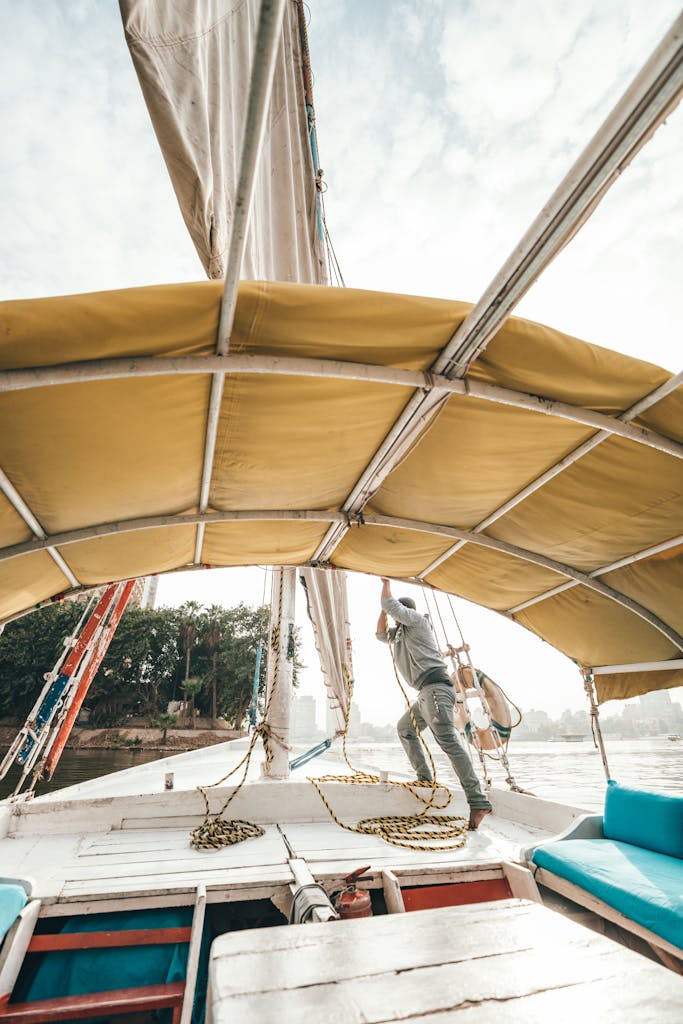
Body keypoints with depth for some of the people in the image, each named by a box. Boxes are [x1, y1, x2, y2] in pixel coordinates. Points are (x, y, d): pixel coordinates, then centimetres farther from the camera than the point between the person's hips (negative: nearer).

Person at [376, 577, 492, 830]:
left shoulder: (417, 619, 0)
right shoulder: (400, 632, 27)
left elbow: (390, 606, -11)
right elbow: (380, 634, 30)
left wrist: (386, 583, 5)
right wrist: (385, 608, 22)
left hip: (435, 687, -10)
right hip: (427, 693, 10)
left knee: (448, 741, -19)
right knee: (404, 728, 21)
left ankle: (478, 802, -23)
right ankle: (425, 779, 18)